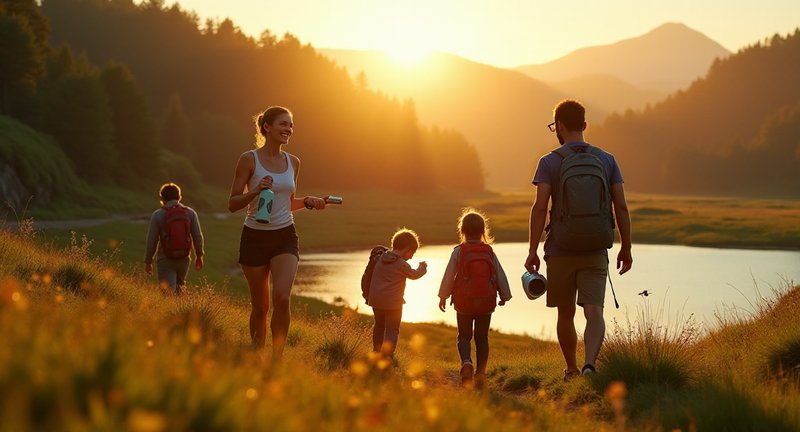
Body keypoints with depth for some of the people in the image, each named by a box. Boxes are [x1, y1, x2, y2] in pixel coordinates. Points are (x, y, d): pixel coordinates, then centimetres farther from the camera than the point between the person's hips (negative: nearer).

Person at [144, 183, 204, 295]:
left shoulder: (157, 215, -4)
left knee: (168, 293, -6)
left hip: (165, 260, -3)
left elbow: (152, 240, -4)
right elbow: (197, 236, 3)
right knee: (180, 286, 25)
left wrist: (148, 261, 6)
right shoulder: (190, 213, 3)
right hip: (184, 259, 3)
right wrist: (199, 256, 16)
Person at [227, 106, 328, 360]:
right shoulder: (249, 160, -5)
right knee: (260, 307, 5)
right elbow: (232, 204, -5)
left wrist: (307, 202, 1)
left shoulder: (293, 162, 9)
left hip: (285, 237, 2)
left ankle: (277, 357, -8)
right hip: (255, 237, -2)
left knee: (282, 298, -19)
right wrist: (256, 191, -21)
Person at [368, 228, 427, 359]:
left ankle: (376, 352, 36)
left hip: (376, 299, 6)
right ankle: (387, 357, -12)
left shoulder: (381, 258, 5)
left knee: (379, 325, 24)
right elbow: (414, 274, 4)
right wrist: (422, 267, 21)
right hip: (392, 302, -6)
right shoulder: (402, 265, -12)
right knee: (392, 330, 0)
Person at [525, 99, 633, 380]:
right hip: (595, 251, 1)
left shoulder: (549, 162, -3)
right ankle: (590, 363, -29)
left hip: (560, 251, -1)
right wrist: (626, 248, 9)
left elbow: (540, 208, -11)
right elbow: (621, 207, 2)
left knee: (565, 314, 14)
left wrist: (533, 250, -8)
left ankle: (571, 369, 25)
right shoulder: (607, 160, 5)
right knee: (594, 311, -7)